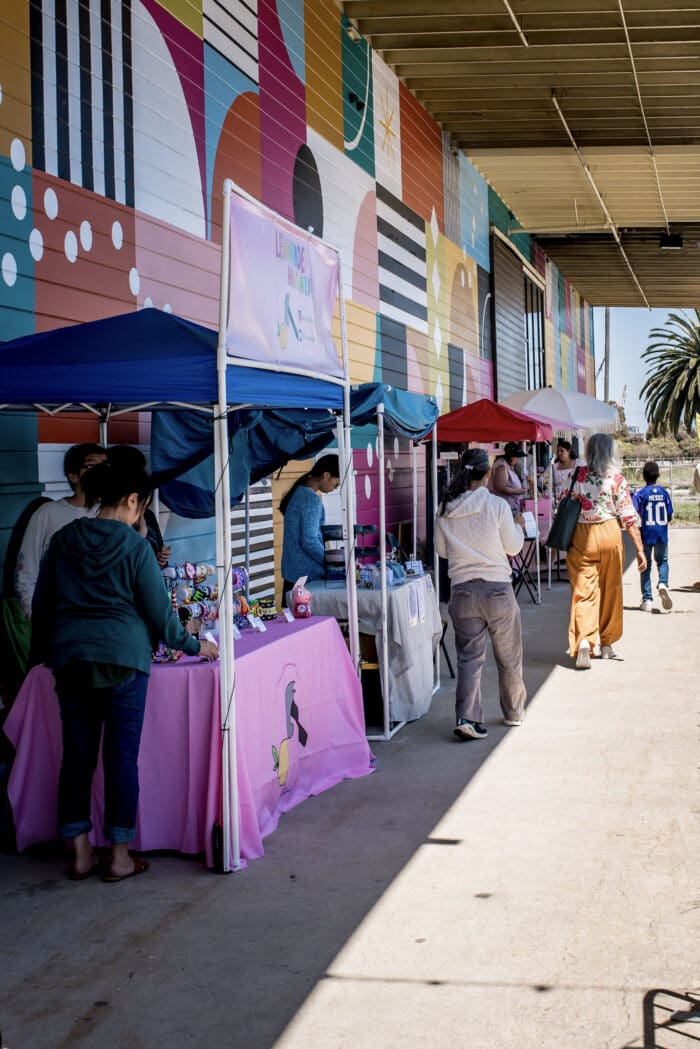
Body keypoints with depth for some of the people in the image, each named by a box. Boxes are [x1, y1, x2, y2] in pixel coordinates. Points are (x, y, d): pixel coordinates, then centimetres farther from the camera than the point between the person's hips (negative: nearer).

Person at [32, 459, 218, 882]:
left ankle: (82, 853, 16)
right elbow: (159, 610, -4)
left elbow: (41, 605, 14)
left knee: (77, 753, 10)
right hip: (122, 657, -4)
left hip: (69, 658, 5)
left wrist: (49, 652, 27)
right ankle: (120, 857, 8)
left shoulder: (63, 541, 7)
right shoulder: (134, 546, -6)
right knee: (122, 756, 3)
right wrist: (193, 646, 11)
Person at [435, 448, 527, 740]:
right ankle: (514, 712, 29)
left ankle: (467, 717, -8)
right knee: (509, 657, 15)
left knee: (468, 657, 7)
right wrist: (519, 526, 17)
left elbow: (441, 550, 10)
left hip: (462, 592, 2)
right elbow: (513, 547, -1)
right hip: (497, 590, -2)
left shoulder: (445, 509, 0)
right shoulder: (497, 505, -11)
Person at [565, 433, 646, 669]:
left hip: (581, 536, 0)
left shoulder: (577, 476, -1)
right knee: (610, 590, 14)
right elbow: (628, 516, -6)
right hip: (609, 535, 0)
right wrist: (640, 549, -3)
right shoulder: (617, 479, -5)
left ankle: (583, 641, -21)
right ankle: (606, 644, 24)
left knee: (583, 591, -1)